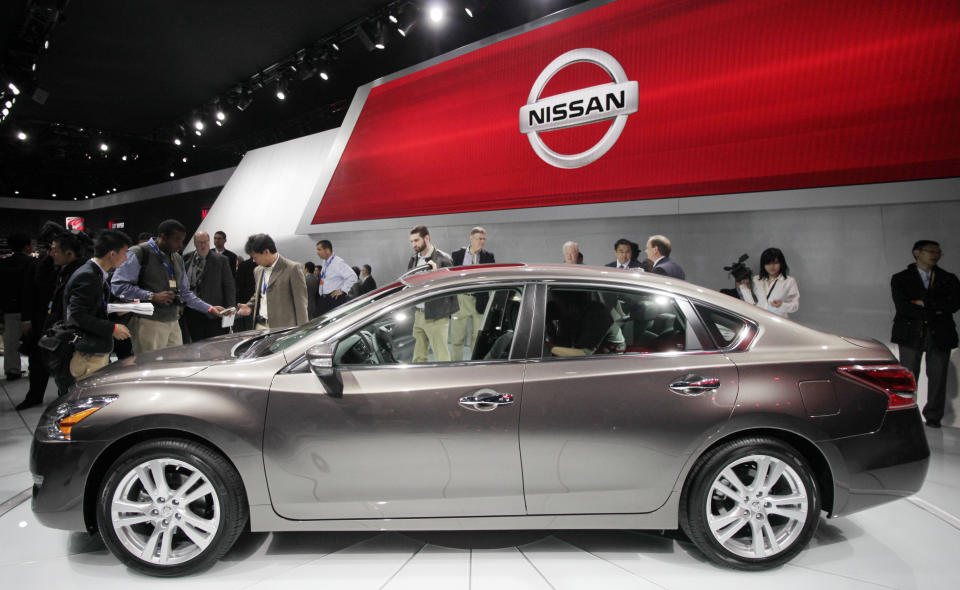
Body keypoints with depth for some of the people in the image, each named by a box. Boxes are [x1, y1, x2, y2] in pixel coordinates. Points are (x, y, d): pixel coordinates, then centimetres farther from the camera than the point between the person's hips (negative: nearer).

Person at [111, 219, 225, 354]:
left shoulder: (178, 259, 18)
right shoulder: (139, 253, -5)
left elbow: (185, 293, 21)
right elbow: (118, 285, -12)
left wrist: (210, 308, 9)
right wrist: (152, 296, -17)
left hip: (173, 322, 7)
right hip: (149, 323, -7)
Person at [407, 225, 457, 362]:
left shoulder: (443, 259, -9)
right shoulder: (413, 259, 13)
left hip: (435, 316, -7)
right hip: (418, 315, 7)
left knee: (441, 356, -3)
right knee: (418, 357, 14)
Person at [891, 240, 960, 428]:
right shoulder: (900, 279, 7)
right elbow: (902, 306, -7)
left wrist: (924, 303, -7)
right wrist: (935, 310, -8)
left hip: (940, 334, 2)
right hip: (911, 333, -2)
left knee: (938, 377, 1)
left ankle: (933, 417, 12)